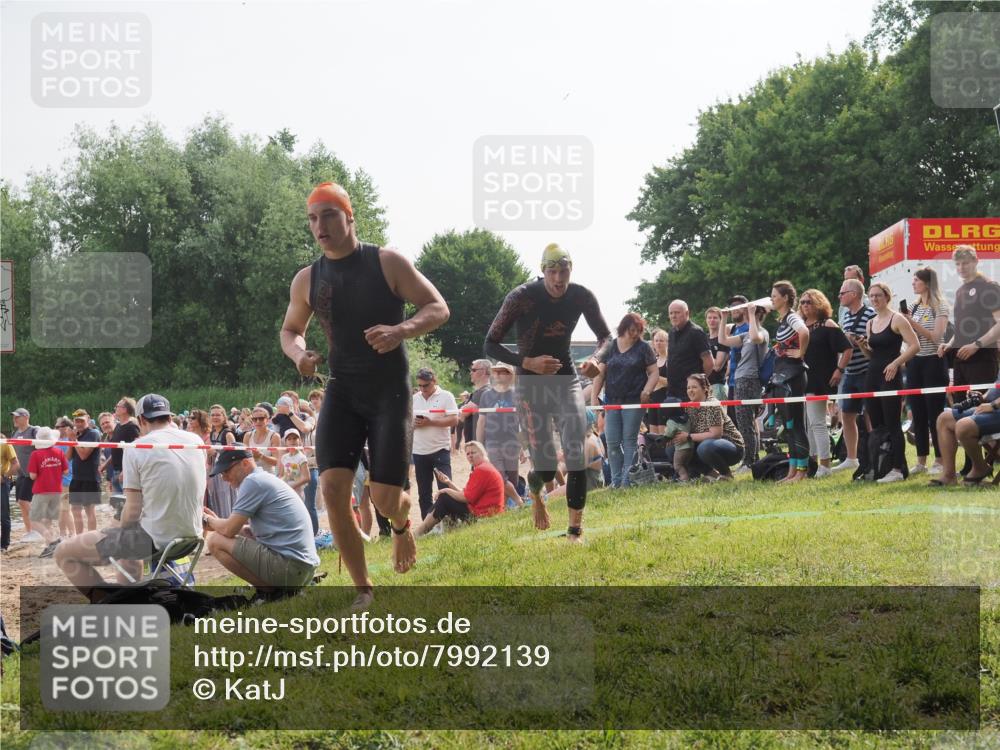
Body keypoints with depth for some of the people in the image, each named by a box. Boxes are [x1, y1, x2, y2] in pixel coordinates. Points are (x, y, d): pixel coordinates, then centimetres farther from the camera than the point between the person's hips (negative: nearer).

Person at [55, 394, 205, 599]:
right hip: (190, 535, 7)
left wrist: (123, 530, 10)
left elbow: (133, 511, -11)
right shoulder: (196, 441, 4)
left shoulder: (138, 448, -11)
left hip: (154, 538, -7)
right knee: (128, 543, 39)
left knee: (64, 553, 3)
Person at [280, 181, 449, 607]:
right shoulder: (307, 280, 4)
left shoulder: (388, 263, -7)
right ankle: (363, 591, 0)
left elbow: (438, 308, -6)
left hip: (390, 392, -3)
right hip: (342, 393, 3)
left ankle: (402, 524, 33)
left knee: (384, 498, -9)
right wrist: (299, 354, -5)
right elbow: (290, 329, 19)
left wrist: (401, 330, -26)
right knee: (332, 487, -14)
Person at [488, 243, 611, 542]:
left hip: (566, 381, 3)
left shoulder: (581, 297, -9)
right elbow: (490, 345, -14)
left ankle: (575, 531, -6)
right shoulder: (521, 297, -19)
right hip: (531, 385, -3)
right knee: (546, 468, -5)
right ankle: (535, 492, 33)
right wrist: (528, 363, -28)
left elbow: (606, 337, 4)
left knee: (577, 457, -14)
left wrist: (597, 360, -19)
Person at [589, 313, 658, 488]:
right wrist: (594, 397, 1)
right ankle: (616, 480, 7)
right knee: (612, 442, 1)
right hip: (612, 401, 3)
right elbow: (600, 373, 8)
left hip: (634, 401, -2)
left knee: (629, 440, -2)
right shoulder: (610, 347, 8)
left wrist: (647, 390, -15)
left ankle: (627, 480, 0)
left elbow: (654, 372, 1)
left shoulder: (643, 348, 2)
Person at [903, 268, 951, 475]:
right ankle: (921, 460, 12)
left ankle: (939, 460, 1)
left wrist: (913, 323, -20)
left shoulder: (940, 307, -6)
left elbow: (936, 336, -15)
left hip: (933, 363, -6)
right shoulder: (914, 307, 12)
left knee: (935, 413, -4)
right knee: (918, 414, 7)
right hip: (914, 363, 6)